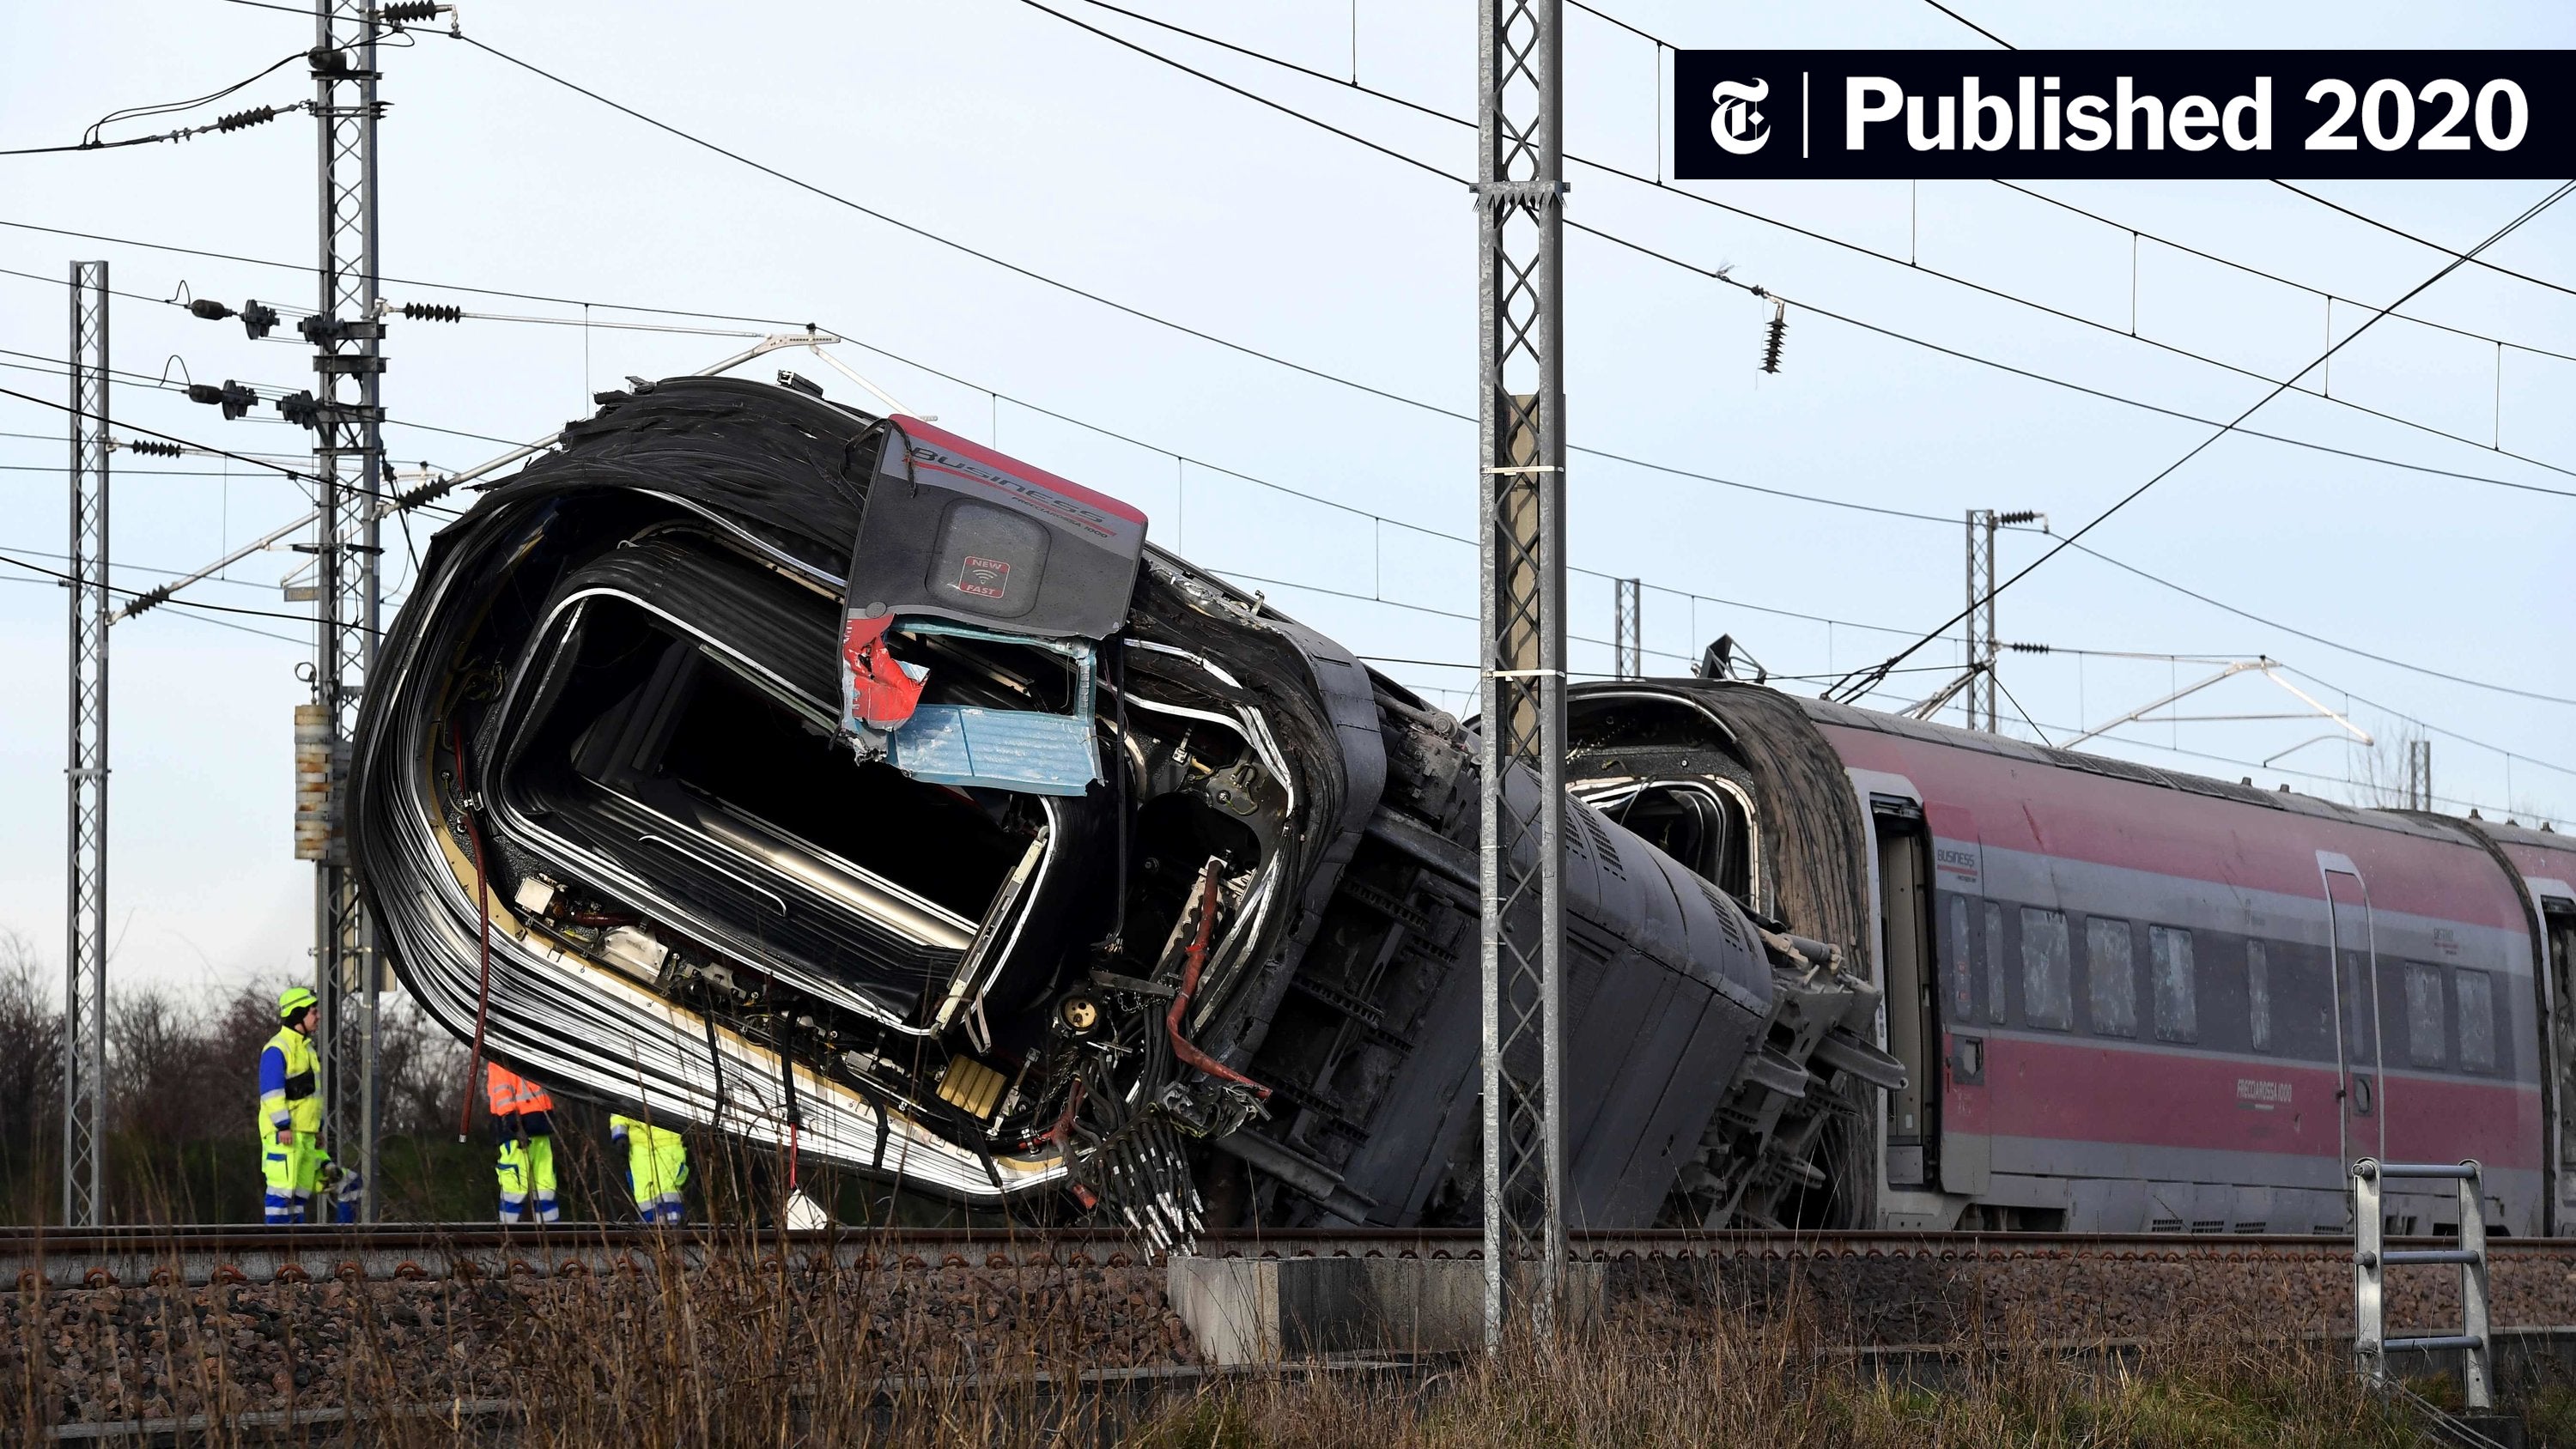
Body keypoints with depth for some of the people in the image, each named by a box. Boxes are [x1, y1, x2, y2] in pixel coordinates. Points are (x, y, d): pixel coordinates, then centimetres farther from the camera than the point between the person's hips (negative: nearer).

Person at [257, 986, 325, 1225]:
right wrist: (283, 1126, -24)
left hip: (305, 1133, 10)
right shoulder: (277, 1049, -12)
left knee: (302, 1188, 10)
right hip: (283, 1134, -10)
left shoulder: (305, 1048, 20)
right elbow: (272, 1091, -19)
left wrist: (318, 1128, 26)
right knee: (282, 1187, -12)